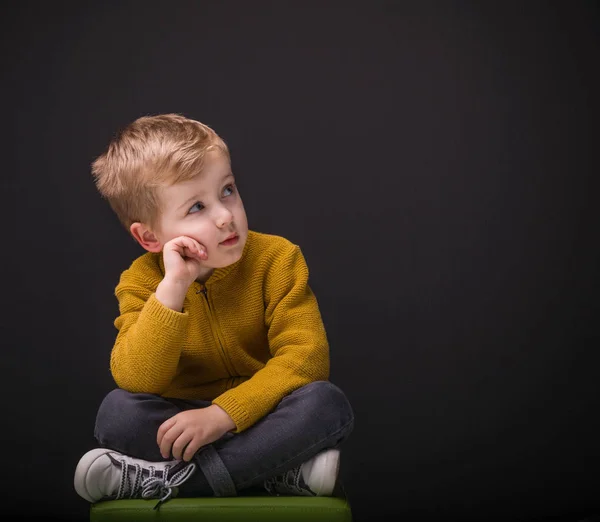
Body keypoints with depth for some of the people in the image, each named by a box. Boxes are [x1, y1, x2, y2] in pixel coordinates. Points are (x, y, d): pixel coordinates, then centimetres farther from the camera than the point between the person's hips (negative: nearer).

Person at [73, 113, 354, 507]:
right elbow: (135, 381, -22)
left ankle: (170, 479, -27)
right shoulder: (142, 282, -7)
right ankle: (283, 472, -26)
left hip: (263, 420, -1)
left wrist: (223, 413, -29)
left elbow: (305, 357, -19)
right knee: (117, 410, -26)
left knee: (327, 402, -30)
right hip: (184, 425, 1)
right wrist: (172, 287, -32)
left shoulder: (277, 258, -10)